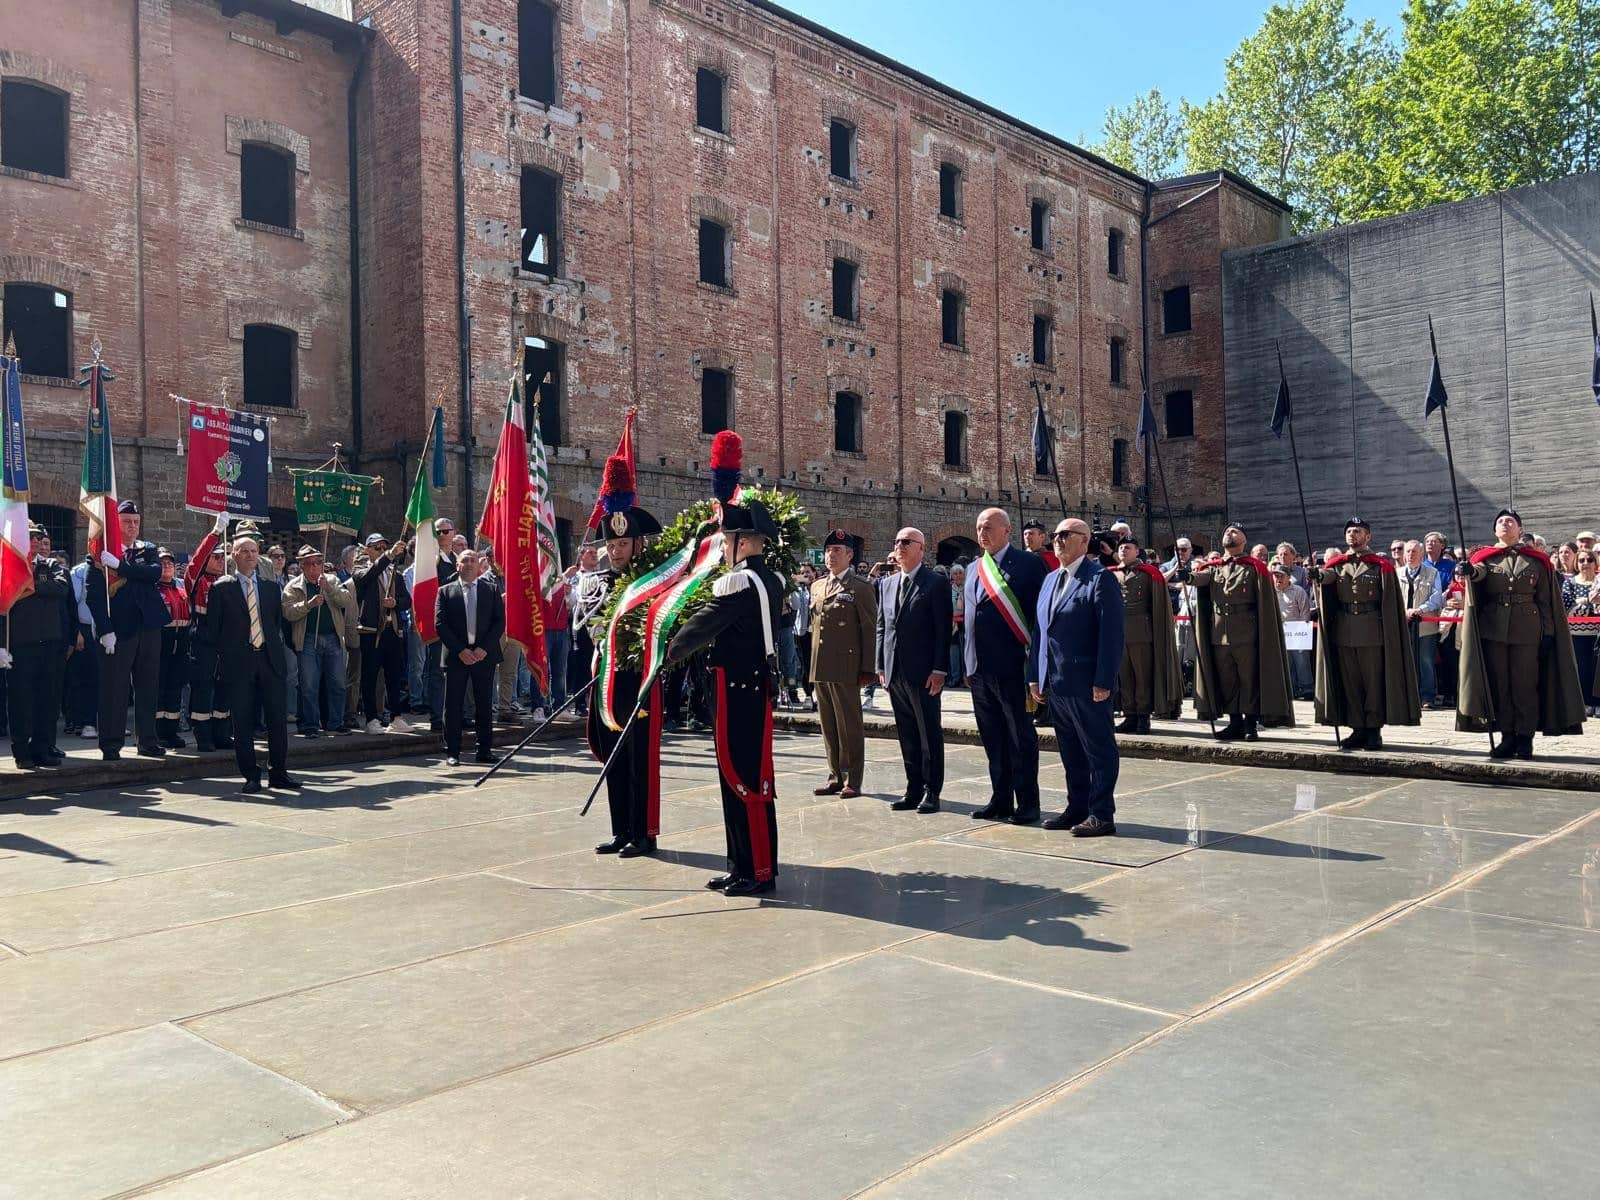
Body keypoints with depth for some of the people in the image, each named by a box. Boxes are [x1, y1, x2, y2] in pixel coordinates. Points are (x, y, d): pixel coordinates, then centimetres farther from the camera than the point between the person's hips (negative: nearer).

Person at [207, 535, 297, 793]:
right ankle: (251, 776, 8)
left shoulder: (271, 586, 14)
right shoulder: (221, 588, 3)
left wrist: (276, 648, 11)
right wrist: (225, 656, 1)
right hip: (239, 663, -3)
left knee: (278, 718, 3)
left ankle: (278, 773, 12)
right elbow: (214, 627, 3)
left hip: (270, 659, 3)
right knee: (243, 721, 0)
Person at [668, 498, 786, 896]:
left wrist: (673, 651, 3)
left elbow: (703, 625, -14)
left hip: (737, 690, -9)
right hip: (760, 685, 9)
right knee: (749, 776, 14)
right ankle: (744, 866, 22)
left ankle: (759, 871, 4)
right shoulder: (772, 580, 11)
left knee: (743, 778, -3)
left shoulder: (739, 583, -17)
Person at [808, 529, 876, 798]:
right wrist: (813, 662, 14)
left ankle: (852, 781, 7)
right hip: (820, 668, 6)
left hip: (845, 668, -6)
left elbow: (869, 630, -7)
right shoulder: (817, 586, 16)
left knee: (849, 726, 0)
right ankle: (835, 776, 19)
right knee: (828, 726, 11)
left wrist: (867, 669, -12)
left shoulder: (861, 588, -4)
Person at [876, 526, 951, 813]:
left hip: (923, 673, -6)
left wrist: (939, 670, -15)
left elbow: (943, 630, -9)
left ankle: (932, 792, 10)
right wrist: (881, 667, 10)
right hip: (894, 673, 6)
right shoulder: (889, 584, 14)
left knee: (930, 735, 3)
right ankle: (914, 789, 18)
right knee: (907, 735, 11)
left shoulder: (936, 583, -5)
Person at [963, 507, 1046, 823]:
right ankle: (1000, 800, 23)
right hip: (979, 669, 7)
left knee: (1021, 739, 2)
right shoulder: (974, 569, 16)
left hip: (1012, 667, -7)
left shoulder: (1028, 563, -5)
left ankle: (1027, 804, 11)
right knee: (992, 740, 13)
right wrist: (969, 664, 14)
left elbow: (1039, 613, -8)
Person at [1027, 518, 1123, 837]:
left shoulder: (1100, 579, -9)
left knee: (1099, 751, 2)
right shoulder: (1050, 580, 16)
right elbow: (1039, 630, 17)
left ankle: (1102, 815, 9)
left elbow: (1111, 634, -15)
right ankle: (1077, 808, 24)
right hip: (1055, 684, 8)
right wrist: (1035, 677, 13)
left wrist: (1104, 682, -19)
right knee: (1070, 751, 15)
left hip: (1087, 685, -8)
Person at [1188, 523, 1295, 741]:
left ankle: (1250, 724, 7)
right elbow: (1201, 577, -8)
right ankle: (1235, 723, 18)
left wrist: (1265, 634, -8)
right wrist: (1189, 577, -32)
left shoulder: (1255, 567, 1)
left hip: (1246, 633, -4)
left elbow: (1266, 604, -1)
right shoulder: (1212, 566, 13)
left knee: (1249, 679, 0)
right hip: (1218, 634, 4)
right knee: (1226, 681, 9)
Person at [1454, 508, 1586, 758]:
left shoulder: (1537, 560, 6)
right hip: (1493, 631, 1)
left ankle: (1525, 739, 7)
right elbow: (1479, 571, -16)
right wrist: (1468, 571, -41)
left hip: (1527, 631, -1)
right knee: (1499, 686, 4)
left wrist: (1548, 633, -2)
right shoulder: (1486, 558, 8)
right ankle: (1507, 738, 11)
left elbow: (1546, 600, 5)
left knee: (1525, 685, 0)